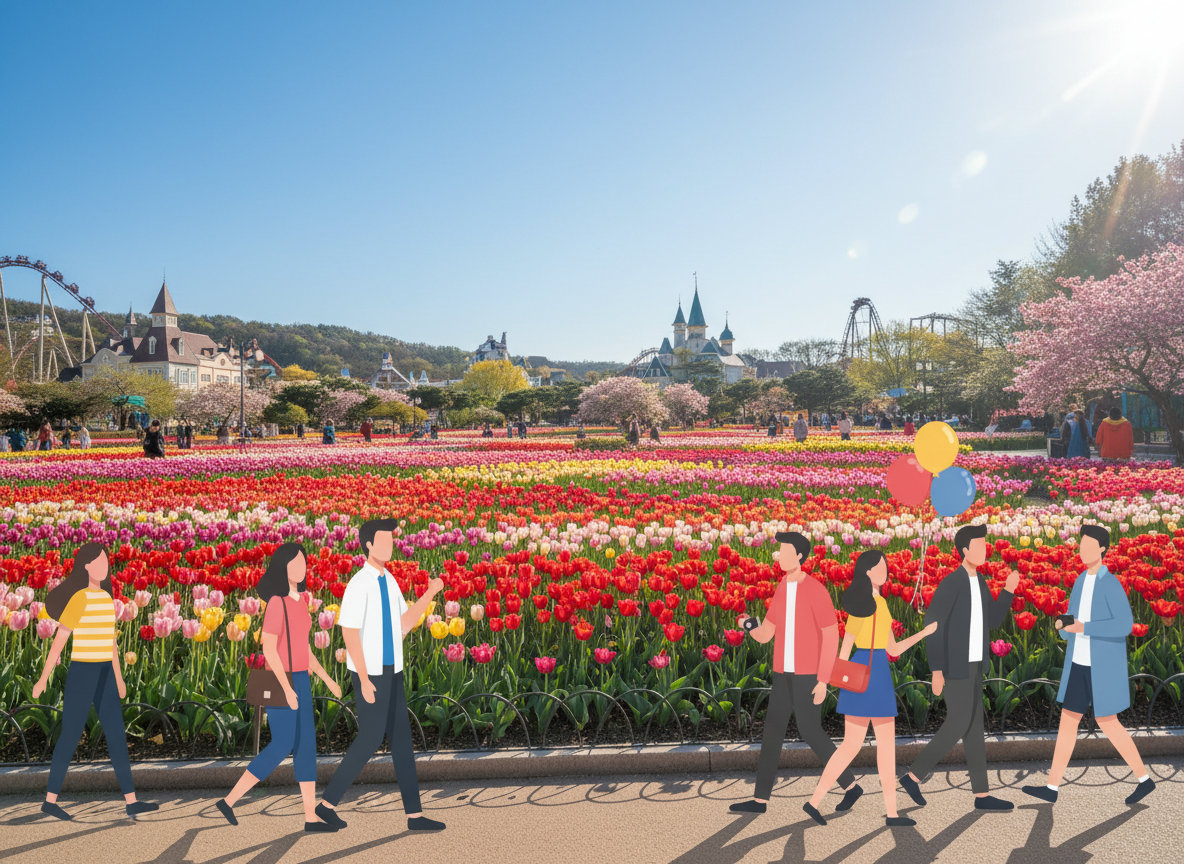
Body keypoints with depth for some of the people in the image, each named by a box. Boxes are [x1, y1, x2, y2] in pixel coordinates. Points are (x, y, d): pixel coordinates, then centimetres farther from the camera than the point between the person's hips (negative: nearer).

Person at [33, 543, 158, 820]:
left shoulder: (106, 597, 12)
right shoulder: (79, 598, -16)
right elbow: (59, 639, -13)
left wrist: (118, 677, 23)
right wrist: (44, 678, -10)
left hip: (103, 676, 8)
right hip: (81, 674, -8)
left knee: (117, 737, 5)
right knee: (70, 738, 4)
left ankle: (132, 802, 6)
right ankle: (50, 800, 23)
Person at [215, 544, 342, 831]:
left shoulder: (299, 601, 11)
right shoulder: (276, 602, -18)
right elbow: (269, 648, -22)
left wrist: (326, 678, 14)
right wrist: (286, 688, -25)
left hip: (299, 681, 9)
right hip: (280, 683, -9)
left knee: (307, 744, 6)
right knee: (282, 747, -4)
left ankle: (311, 816, 9)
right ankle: (229, 800, 11)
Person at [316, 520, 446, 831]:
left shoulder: (389, 581, 8)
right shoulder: (358, 585, -19)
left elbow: (403, 624, 14)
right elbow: (350, 634, -21)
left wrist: (430, 593, 3)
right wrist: (365, 680, -22)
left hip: (391, 671, 8)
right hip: (369, 674, -8)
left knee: (401, 738, 6)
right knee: (370, 739, -3)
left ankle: (415, 814, 11)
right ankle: (327, 803, 16)